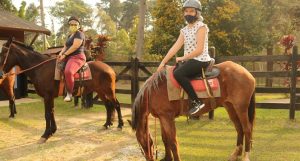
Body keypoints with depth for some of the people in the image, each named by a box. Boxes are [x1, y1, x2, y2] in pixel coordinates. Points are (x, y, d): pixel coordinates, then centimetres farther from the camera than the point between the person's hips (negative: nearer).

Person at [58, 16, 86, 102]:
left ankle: (69, 93, -27)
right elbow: (65, 46, 21)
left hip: (77, 57, -11)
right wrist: (61, 53, 0)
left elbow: (75, 46, -18)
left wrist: (65, 54, -17)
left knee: (68, 71, -36)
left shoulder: (79, 34, -6)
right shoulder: (70, 35, 23)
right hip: (69, 57, 11)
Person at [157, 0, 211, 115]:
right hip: (190, 61, 9)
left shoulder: (201, 26, -8)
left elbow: (199, 50, -16)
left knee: (178, 73, -28)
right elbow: (175, 47, 8)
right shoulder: (184, 30, 14)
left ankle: (196, 102, -22)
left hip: (201, 61, -9)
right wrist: (163, 63, 0)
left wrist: (182, 58, -15)